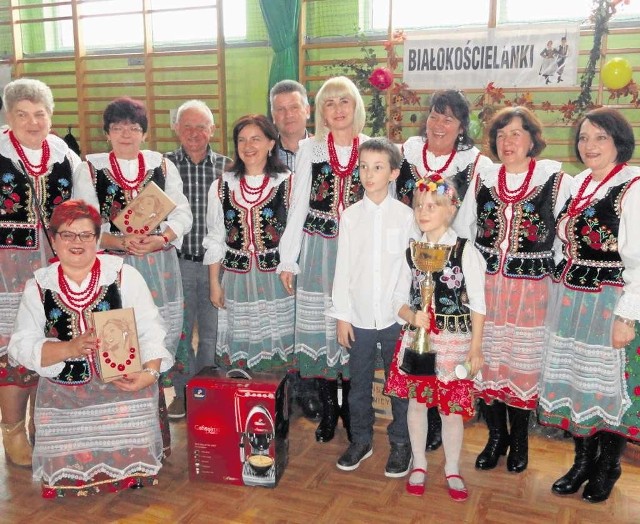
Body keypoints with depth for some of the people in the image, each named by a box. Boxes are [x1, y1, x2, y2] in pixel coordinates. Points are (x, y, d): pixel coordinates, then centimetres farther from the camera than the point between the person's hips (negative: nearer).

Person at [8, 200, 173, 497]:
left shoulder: (123, 275, -1)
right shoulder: (38, 286, 4)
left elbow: (149, 330, -5)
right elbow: (21, 345, -2)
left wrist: (150, 372, -21)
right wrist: (69, 348, -20)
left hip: (124, 387, -1)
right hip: (63, 399, 2)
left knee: (130, 463, -7)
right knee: (67, 475, -1)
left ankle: (129, 479, 25)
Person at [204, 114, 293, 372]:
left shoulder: (287, 183, -1)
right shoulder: (222, 186, 6)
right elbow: (214, 239, 10)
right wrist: (214, 283, 8)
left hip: (276, 278, -2)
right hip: (236, 280, 2)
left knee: (277, 347, 4)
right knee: (239, 347, 7)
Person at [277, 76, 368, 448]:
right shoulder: (310, 150, 4)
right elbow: (298, 207, 4)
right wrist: (288, 259, 1)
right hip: (317, 251, 1)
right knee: (318, 327, 5)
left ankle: (351, 407, 23)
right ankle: (328, 408, 22)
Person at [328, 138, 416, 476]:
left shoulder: (405, 215, -2)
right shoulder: (351, 215, 2)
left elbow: (411, 267, -2)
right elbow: (342, 268, 2)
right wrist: (341, 315, 0)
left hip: (395, 316, -1)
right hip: (359, 316, 2)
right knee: (358, 384, 13)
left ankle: (400, 443, 28)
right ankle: (360, 441, 31)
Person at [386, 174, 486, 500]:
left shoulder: (465, 251, -8)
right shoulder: (411, 251, 4)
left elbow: (477, 304, -6)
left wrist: (475, 348, -7)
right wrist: (411, 316, -13)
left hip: (454, 340, -3)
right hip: (416, 338, 3)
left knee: (451, 406, 6)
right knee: (416, 400, 11)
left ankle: (452, 469, 28)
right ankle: (419, 465, 31)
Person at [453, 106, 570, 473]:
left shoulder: (555, 179, -3)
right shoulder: (483, 179, 6)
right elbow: (462, 230, 11)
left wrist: (546, 271, -6)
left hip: (531, 290, -2)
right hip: (486, 287, 3)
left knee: (524, 363, 8)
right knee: (487, 360, 8)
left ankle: (520, 440, 28)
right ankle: (496, 435, 27)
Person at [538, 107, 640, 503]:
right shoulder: (579, 182, 8)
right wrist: (561, 299, 12)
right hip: (570, 302, 7)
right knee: (576, 381, 14)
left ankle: (608, 467, 29)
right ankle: (583, 460, 32)